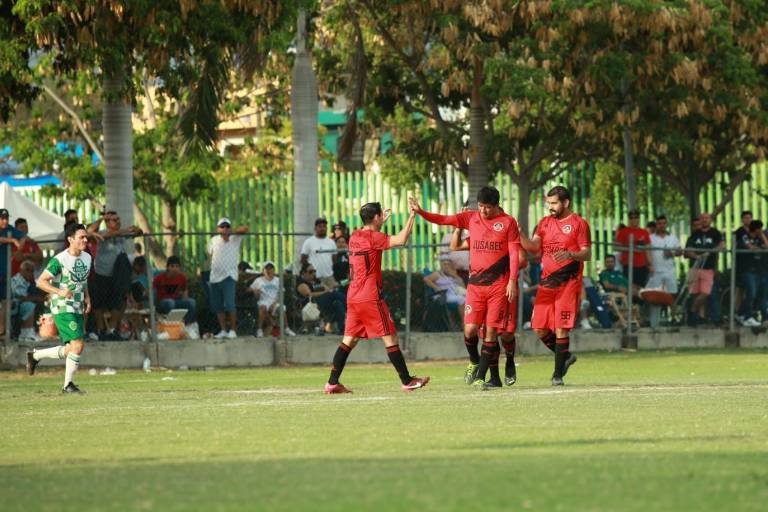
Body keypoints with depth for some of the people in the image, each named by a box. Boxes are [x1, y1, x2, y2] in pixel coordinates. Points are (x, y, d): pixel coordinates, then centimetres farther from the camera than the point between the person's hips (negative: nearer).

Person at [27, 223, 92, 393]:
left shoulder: (87, 258, 8)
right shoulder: (59, 260, -15)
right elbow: (41, 281, -12)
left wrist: (86, 297, 9)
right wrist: (60, 292, -26)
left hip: (78, 309, 8)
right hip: (62, 309, -8)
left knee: (69, 350, 9)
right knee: (78, 344, -17)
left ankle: (35, 355, 29)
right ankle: (68, 384, -6)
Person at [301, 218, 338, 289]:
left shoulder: (331, 242, 13)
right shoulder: (308, 242, -1)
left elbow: (335, 259, 17)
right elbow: (303, 260, 0)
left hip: (329, 276, 4)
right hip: (315, 277, -4)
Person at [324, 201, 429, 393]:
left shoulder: (355, 237, 12)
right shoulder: (373, 238, -11)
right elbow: (401, 240, -22)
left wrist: (381, 222, 38)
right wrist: (411, 217, -13)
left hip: (353, 297, 8)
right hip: (370, 297, -8)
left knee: (349, 340, 8)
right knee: (390, 338, -2)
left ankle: (332, 383, 3)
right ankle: (407, 381, 1)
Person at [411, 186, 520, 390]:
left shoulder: (508, 222, 0)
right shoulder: (471, 218, 8)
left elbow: (514, 254, -1)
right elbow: (444, 220, 3)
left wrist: (512, 281, -8)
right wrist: (420, 212, -11)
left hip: (499, 285, -2)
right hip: (475, 284, 2)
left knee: (491, 331, -3)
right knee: (470, 329, -7)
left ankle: (481, 376, 5)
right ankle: (474, 361, 22)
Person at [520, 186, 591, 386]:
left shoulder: (578, 224, -2)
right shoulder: (545, 223, 14)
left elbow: (587, 254, -5)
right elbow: (534, 246, 2)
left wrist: (570, 254, -24)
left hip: (568, 284, -5)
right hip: (546, 283, 5)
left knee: (561, 328, -8)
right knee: (541, 329, 2)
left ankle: (558, 374, -2)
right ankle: (565, 356, 24)